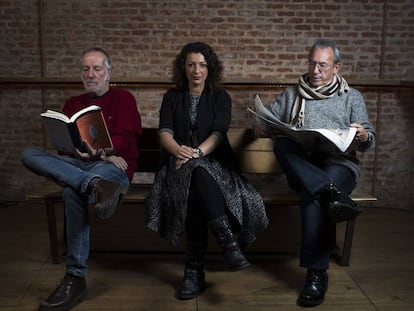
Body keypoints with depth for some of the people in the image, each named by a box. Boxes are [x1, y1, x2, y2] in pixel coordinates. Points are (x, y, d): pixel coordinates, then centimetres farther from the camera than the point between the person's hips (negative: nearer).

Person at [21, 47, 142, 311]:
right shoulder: (73, 104, 23)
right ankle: (95, 186, -44)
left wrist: (99, 151, -29)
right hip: (78, 164, 5)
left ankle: (75, 279, -33)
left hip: (114, 167, -5)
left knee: (73, 190, -38)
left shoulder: (123, 98, 10)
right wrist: (100, 154, -13)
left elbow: (124, 138, -6)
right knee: (30, 154, -22)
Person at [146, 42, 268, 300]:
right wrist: (179, 150, -25)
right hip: (179, 164, 0)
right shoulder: (172, 97, 16)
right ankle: (229, 243, -47)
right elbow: (165, 133, -1)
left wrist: (196, 153, -26)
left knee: (197, 172, -38)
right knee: (197, 174, -38)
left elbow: (218, 134, -5)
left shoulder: (221, 98, 12)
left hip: (213, 162, 0)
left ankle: (195, 269, -41)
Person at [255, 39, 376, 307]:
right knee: (282, 144, -31)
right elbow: (267, 123, 17)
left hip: (340, 163, -2)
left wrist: (364, 137, -16)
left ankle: (317, 272, -30)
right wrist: (263, 128, -8)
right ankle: (332, 192, -43)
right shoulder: (292, 94, 21)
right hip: (302, 166, 2)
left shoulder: (352, 97, 17)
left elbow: (369, 141, 10)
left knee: (313, 194, -35)